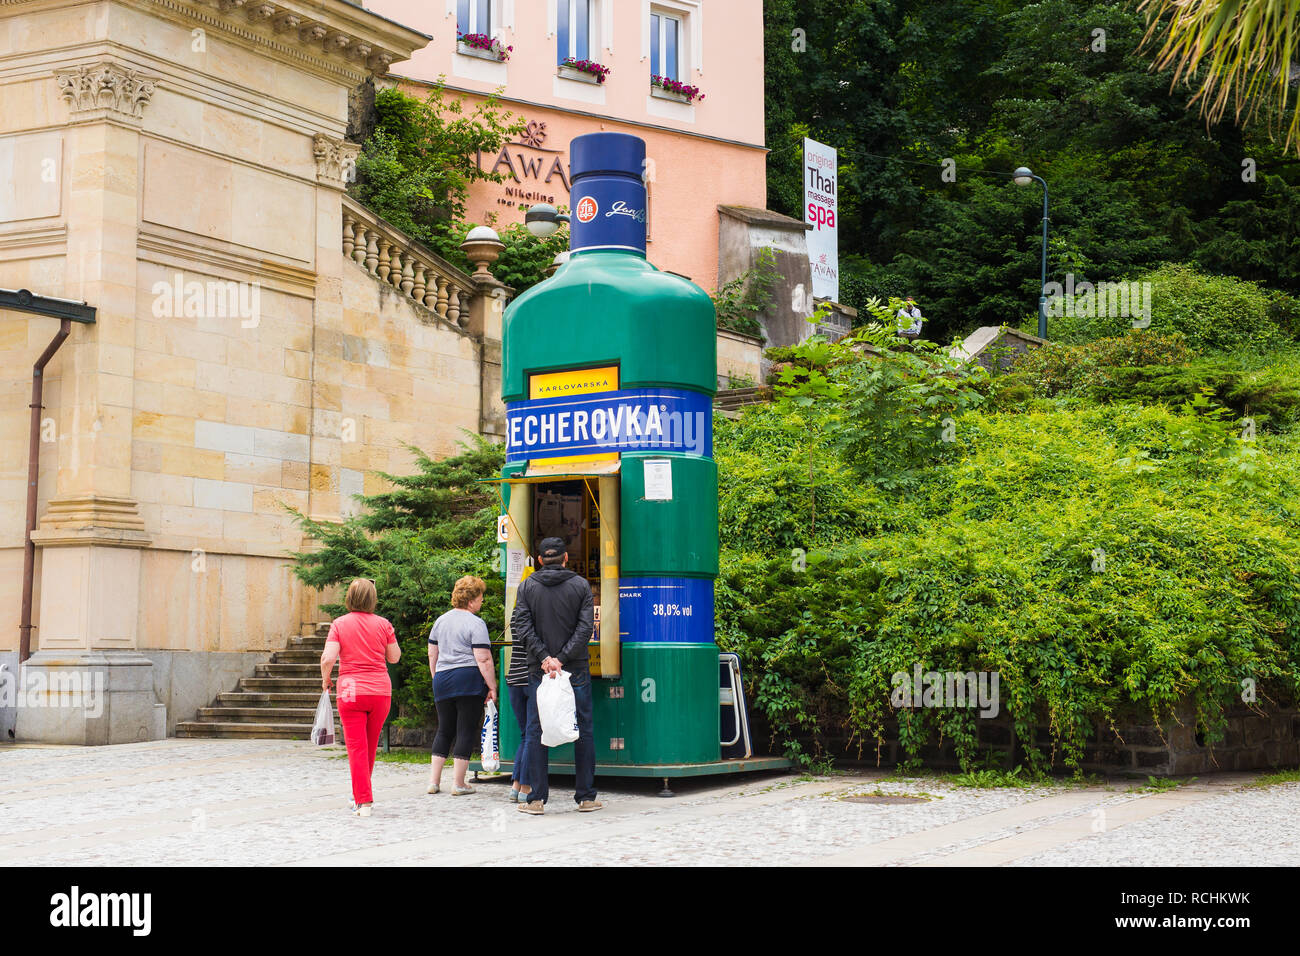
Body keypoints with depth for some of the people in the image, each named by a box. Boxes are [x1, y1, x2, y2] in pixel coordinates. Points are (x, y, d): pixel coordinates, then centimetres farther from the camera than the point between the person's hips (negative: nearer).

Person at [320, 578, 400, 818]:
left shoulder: (339, 624, -3)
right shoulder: (383, 624, 1)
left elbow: (328, 658, -11)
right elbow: (394, 657, 8)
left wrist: (325, 680, 7)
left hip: (350, 690, -2)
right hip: (380, 690, 2)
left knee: (356, 747, 0)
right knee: (370, 746, 16)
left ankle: (363, 801, -5)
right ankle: (360, 795, 28)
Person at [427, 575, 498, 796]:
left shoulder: (440, 621, 14)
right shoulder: (475, 624, -8)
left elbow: (432, 654, 20)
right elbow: (483, 660, -13)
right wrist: (492, 687, -8)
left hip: (442, 680, 7)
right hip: (469, 681, -7)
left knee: (444, 730, 14)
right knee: (466, 731, -1)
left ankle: (434, 780, 12)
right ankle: (458, 784, 0)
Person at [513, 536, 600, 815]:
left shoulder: (527, 586, 4)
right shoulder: (581, 585, 2)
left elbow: (521, 624, -7)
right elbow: (585, 627, -7)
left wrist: (544, 658, -11)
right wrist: (561, 659, -11)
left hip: (539, 670, 0)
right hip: (576, 670, 0)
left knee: (535, 732, 6)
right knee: (583, 732, 7)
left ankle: (536, 798, 3)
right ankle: (586, 797, 8)